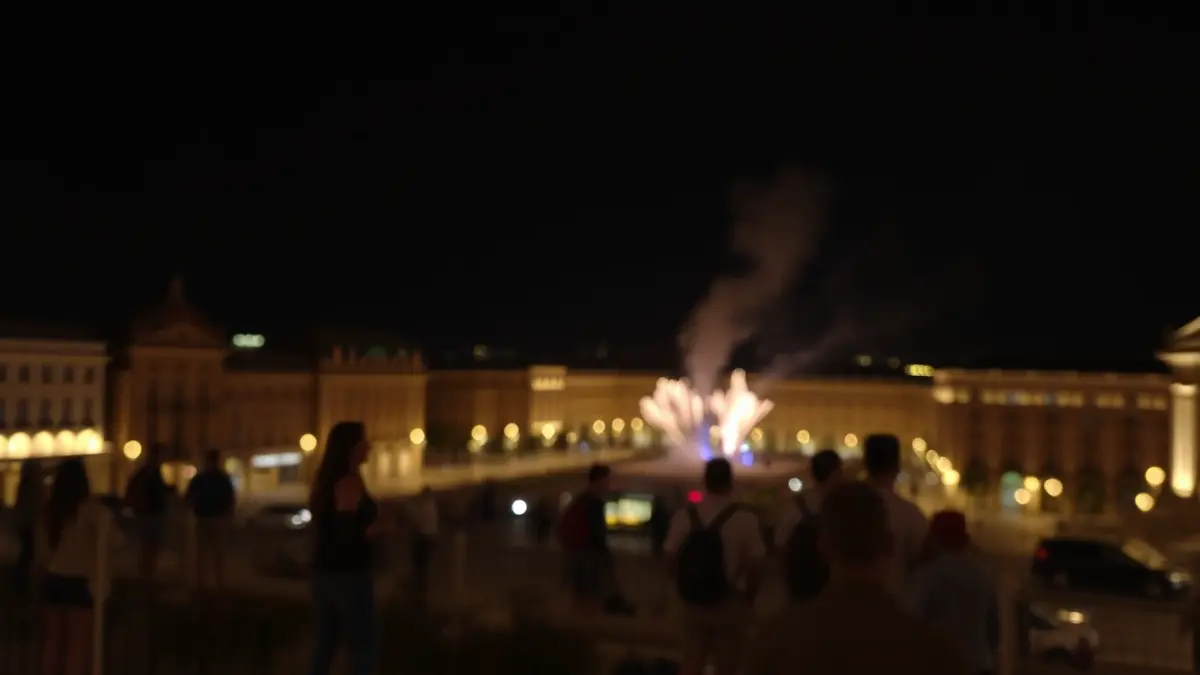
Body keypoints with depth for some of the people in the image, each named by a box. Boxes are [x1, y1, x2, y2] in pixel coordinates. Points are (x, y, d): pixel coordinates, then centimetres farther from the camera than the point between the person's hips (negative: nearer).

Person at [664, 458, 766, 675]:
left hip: (692, 602, 3)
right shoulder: (744, 518, -15)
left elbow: (671, 560, -1)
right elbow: (755, 565, -14)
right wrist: (749, 598, 4)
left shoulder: (684, 515, -6)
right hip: (730, 604, -3)